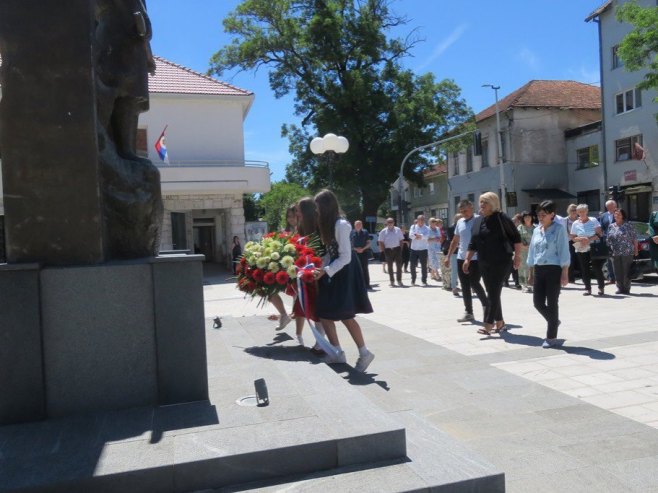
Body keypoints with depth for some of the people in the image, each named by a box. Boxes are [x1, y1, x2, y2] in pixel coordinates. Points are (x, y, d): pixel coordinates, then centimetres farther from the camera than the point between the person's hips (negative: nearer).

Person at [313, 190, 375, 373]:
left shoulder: (341, 225, -17)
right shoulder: (327, 225, 11)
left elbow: (346, 257, -19)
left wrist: (326, 271, -23)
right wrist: (319, 268, 1)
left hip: (344, 274, -9)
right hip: (333, 274, 9)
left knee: (345, 316, -9)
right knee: (324, 314, 6)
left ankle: (364, 353, 4)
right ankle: (338, 353, 14)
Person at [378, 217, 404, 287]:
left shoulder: (398, 230, 5)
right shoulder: (383, 231, 1)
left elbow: (401, 240, 9)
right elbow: (380, 242, 3)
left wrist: (400, 248, 2)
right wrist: (383, 249, -4)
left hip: (397, 249, 1)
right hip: (388, 250, -1)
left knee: (399, 265, -1)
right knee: (390, 266, 5)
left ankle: (399, 280, 8)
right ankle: (392, 281, 14)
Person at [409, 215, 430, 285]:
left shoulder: (426, 228, 4)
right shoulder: (413, 227, 7)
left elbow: (426, 236, -15)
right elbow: (411, 235, -9)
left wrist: (417, 235, -17)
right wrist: (421, 236, -16)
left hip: (423, 249, -1)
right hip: (414, 249, 1)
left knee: (424, 266, 1)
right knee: (413, 265, 4)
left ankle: (424, 280, 10)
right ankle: (413, 280, 19)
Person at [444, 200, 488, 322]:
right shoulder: (460, 222, 10)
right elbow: (455, 241, 19)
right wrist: (448, 256, 18)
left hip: (476, 259, -6)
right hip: (461, 259, 6)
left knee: (474, 284, -6)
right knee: (465, 287, 8)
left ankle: (485, 304, 17)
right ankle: (468, 313, 16)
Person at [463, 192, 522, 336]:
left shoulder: (501, 219, -9)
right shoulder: (478, 221, 10)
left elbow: (516, 237, -6)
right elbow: (473, 243, 14)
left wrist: (517, 256, -10)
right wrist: (467, 259, 8)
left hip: (501, 262, -7)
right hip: (484, 263, 7)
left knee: (493, 293, -10)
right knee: (492, 293, 11)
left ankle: (488, 326, -10)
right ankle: (499, 322, 23)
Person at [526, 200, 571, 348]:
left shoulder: (559, 229, -7)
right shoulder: (536, 230, 10)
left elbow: (564, 252, -10)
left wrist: (564, 273, -13)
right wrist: (532, 272, 14)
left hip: (554, 269, -6)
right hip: (539, 270, 6)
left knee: (551, 303, 0)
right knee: (538, 302, 6)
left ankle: (551, 337, 11)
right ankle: (554, 322, 35)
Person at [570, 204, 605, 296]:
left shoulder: (593, 221, 2)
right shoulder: (575, 224, 7)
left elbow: (599, 234, -3)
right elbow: (573, 237, 6)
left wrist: (589, 239, -16)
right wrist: (580, 239, -14)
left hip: (593, 249, -2)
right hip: (581, 250, 2)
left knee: (597, 268, -5)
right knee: (584, 270, 2)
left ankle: (601, 287, 9)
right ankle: (588, 288, 12)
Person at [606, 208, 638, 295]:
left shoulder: (628, 226, -1)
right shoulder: (611, 226, 12)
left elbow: (634, 238, -1)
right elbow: (608, 239, 15)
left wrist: (635, 250, -4)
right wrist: (609, 251, 10)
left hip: (627, 253, -4)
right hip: (615, 254, 4)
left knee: (626, 271, 0)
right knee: (617, 272, 6)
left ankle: (626, 288, 7)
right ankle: (620, 288, 15)